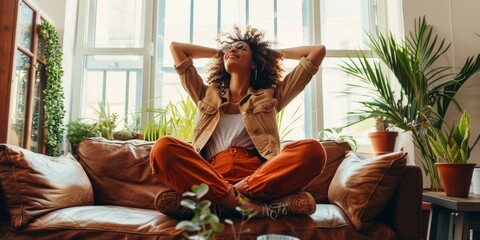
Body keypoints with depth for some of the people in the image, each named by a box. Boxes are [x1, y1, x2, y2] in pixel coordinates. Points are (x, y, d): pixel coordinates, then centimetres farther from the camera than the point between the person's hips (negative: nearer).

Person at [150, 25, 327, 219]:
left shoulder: (270, 96, 23)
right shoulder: (208, 95, 27)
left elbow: (318, 51, 22)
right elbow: (175, 47, 33)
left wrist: (274, 53, 32)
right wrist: (219, 53, 38)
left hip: (260, 177, 0)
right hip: (211, 177, 1)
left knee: (312, 150, -27)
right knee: (163, 148, -26)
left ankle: (208, 201, -29)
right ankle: (254, 205, -31)